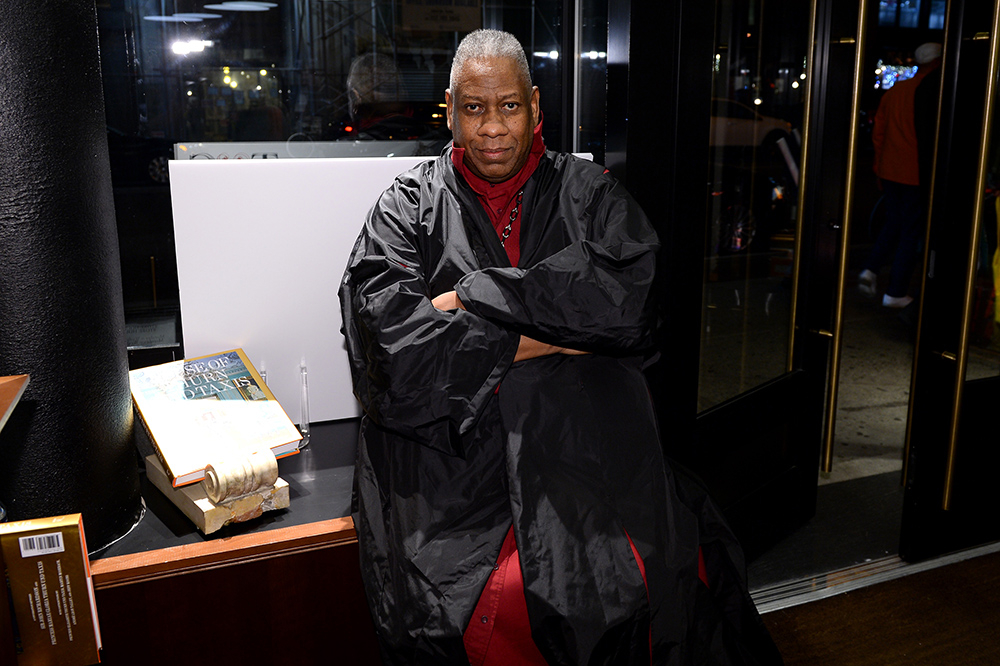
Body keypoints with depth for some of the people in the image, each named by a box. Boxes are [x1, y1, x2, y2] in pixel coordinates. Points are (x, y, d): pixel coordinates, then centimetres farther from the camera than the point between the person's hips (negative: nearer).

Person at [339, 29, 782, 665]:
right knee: (475, 604, -26)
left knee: (657, 579, -20)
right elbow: (385, 332, -7)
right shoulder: (410, 204, 9)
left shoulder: (589, 192, 13)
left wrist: (473, 297, -9)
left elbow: (629, 297, -6)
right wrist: (545, 341, -8)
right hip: (453, 440, -1)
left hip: (584, 438, 2)